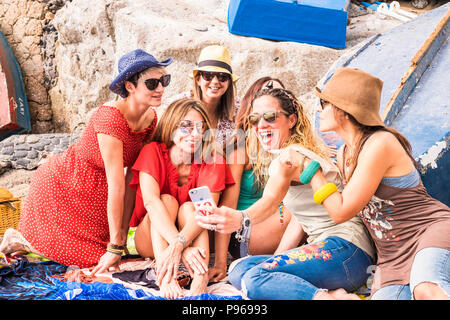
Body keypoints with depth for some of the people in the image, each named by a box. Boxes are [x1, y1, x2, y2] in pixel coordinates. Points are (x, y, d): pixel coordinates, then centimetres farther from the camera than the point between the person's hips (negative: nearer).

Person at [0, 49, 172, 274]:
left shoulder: (150, 118, -9)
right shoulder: (110, 118, -33)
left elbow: (133, 178, -7)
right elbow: (116, 187, -32)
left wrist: (122, 234, -7)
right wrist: (115, 246, -27)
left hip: (94, 195, 8)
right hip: (60, 186, -7)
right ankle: (22, 239, 20)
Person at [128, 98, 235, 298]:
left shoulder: (212, 160, -14)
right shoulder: (153, 152, -16)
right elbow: (151, 201, -31)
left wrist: (180, 244, -45)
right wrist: (183, 248, -43)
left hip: (192, 235, 1)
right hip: (150, 241, 0)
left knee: (188, 208, -28)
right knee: (167, 200, -27)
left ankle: (201, 277, -47)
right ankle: (165, 276, -44)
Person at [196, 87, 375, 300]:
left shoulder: (289, 156, -10)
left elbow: (271, 201, -30)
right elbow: (299, 219, 19)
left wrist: (241, 219, -50)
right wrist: (276, 260, 13)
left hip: (346, 250, -11)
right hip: (323, 249, 11)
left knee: (254, 278, -26)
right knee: (238, 270, 1)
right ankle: (330, 295, -11)